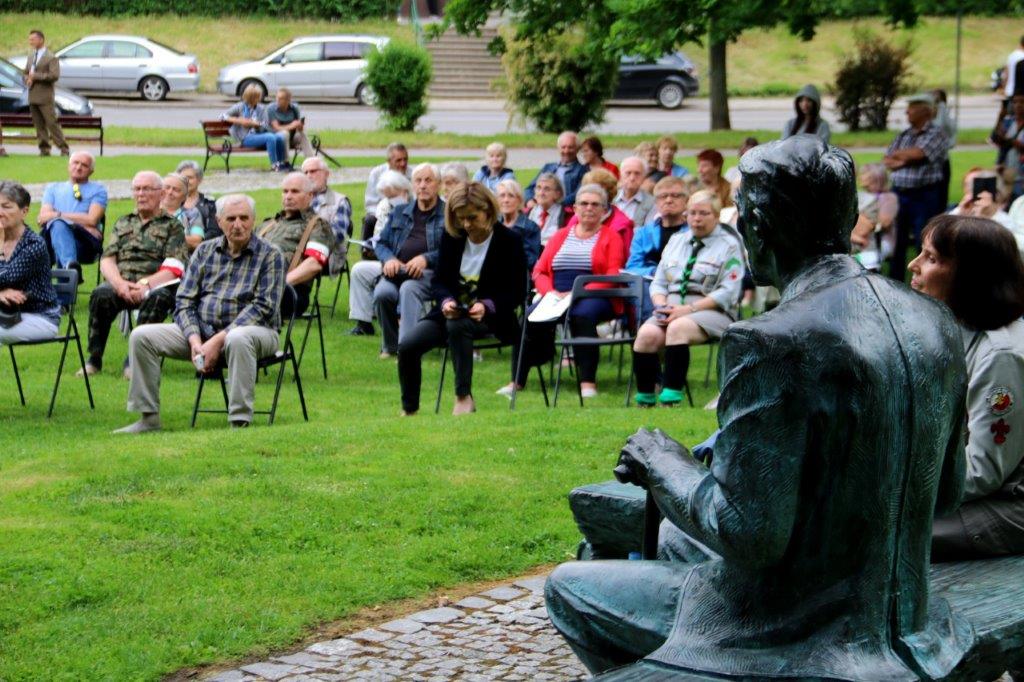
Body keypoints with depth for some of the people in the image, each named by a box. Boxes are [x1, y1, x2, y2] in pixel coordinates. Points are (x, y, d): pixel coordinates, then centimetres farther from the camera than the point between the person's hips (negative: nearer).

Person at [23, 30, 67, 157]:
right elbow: (26, 73, 26)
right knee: (39, 125, 6)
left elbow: (54, 75, -17)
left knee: (52, 123, -8)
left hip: (45, 97, -7)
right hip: (33, 97, 7)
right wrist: (28, 79, 2)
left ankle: (64, 149, -3)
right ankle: (44, 149, 11)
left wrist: (35, 76, -16)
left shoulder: (51, 57, -6)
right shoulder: (31, 57, 17)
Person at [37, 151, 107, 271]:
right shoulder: (53, 188, 29)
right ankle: (70, 265, -63)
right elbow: (43, 216, 11)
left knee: (58, 222, -36)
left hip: (86, 244, -2)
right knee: (57, 224, -37)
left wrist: (58, 215, 2)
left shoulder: (97, 189, 21)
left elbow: (92, 220, 4)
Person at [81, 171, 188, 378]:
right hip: (121, 284, 3)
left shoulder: (172, 226, 12)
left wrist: (145, 285, -18)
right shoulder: (123, 223, 25)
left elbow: (174, 269, -2)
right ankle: (94, 359, -23)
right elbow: (106, 260, 13)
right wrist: (120, 283, -10)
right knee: (101, 295, -31)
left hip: (155, 285, -3)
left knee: (157, 298, -38)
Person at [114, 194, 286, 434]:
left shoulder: (270, 255, -3)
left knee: (238, 339, -42)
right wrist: (195, 340, -13)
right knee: (141, 336, -10)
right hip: (201, 330, 5)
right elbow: (185, 301, 6)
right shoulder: (205, 251, 10)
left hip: (254, 330, -5)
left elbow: (263, 307, -13)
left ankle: (239, 422, -35)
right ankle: (148, 418, -6)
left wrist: (218, 341, -20)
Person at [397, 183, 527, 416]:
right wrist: (446, 301, -19)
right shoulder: (451, 237, 3)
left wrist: (487, 306, -26)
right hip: (451, 311, 4)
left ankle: (464, 397, -30)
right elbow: (439, 280, 5)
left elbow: (517, 292, -8)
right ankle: (408, 409, 2)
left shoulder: (509, 240, -9)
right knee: (407, 346, -17)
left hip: (489, 316, -4)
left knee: (457, 326, -38)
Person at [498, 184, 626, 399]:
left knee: (583, 315, -37)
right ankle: (517, 380, -26)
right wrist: (552, 292, -10)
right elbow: (539, 272, 13)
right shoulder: (561, 236, 21)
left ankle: (588, 381, -36)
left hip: (594, 298, -3)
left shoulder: (611, 237, 10)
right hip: (557, 297, 3)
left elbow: (612, 277, -4)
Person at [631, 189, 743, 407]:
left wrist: (689, 309, -17)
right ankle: (644, 401, -25)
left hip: (712, 312, -5)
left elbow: (727, 293, -7)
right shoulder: (676, 240, 22)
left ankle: (670, 399, -41)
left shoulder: (729, 246, 4)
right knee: (647, 334, -28)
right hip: (672, 307, 5)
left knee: (678, 328, -37)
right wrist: (662, 306, -4)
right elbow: (658, 283, 19)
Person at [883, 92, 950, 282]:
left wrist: (897, 154, 0)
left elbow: (916, 153, -18)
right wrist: (904, 161, -10)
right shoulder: (903, 135, 15)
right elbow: (887, 161, 10)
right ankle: (894, 283, 21)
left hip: (924, 196, -6)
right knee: (896, 241, 11)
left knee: (924, 243, -3)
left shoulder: (936, 134, -5)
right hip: (898, 194, 6)